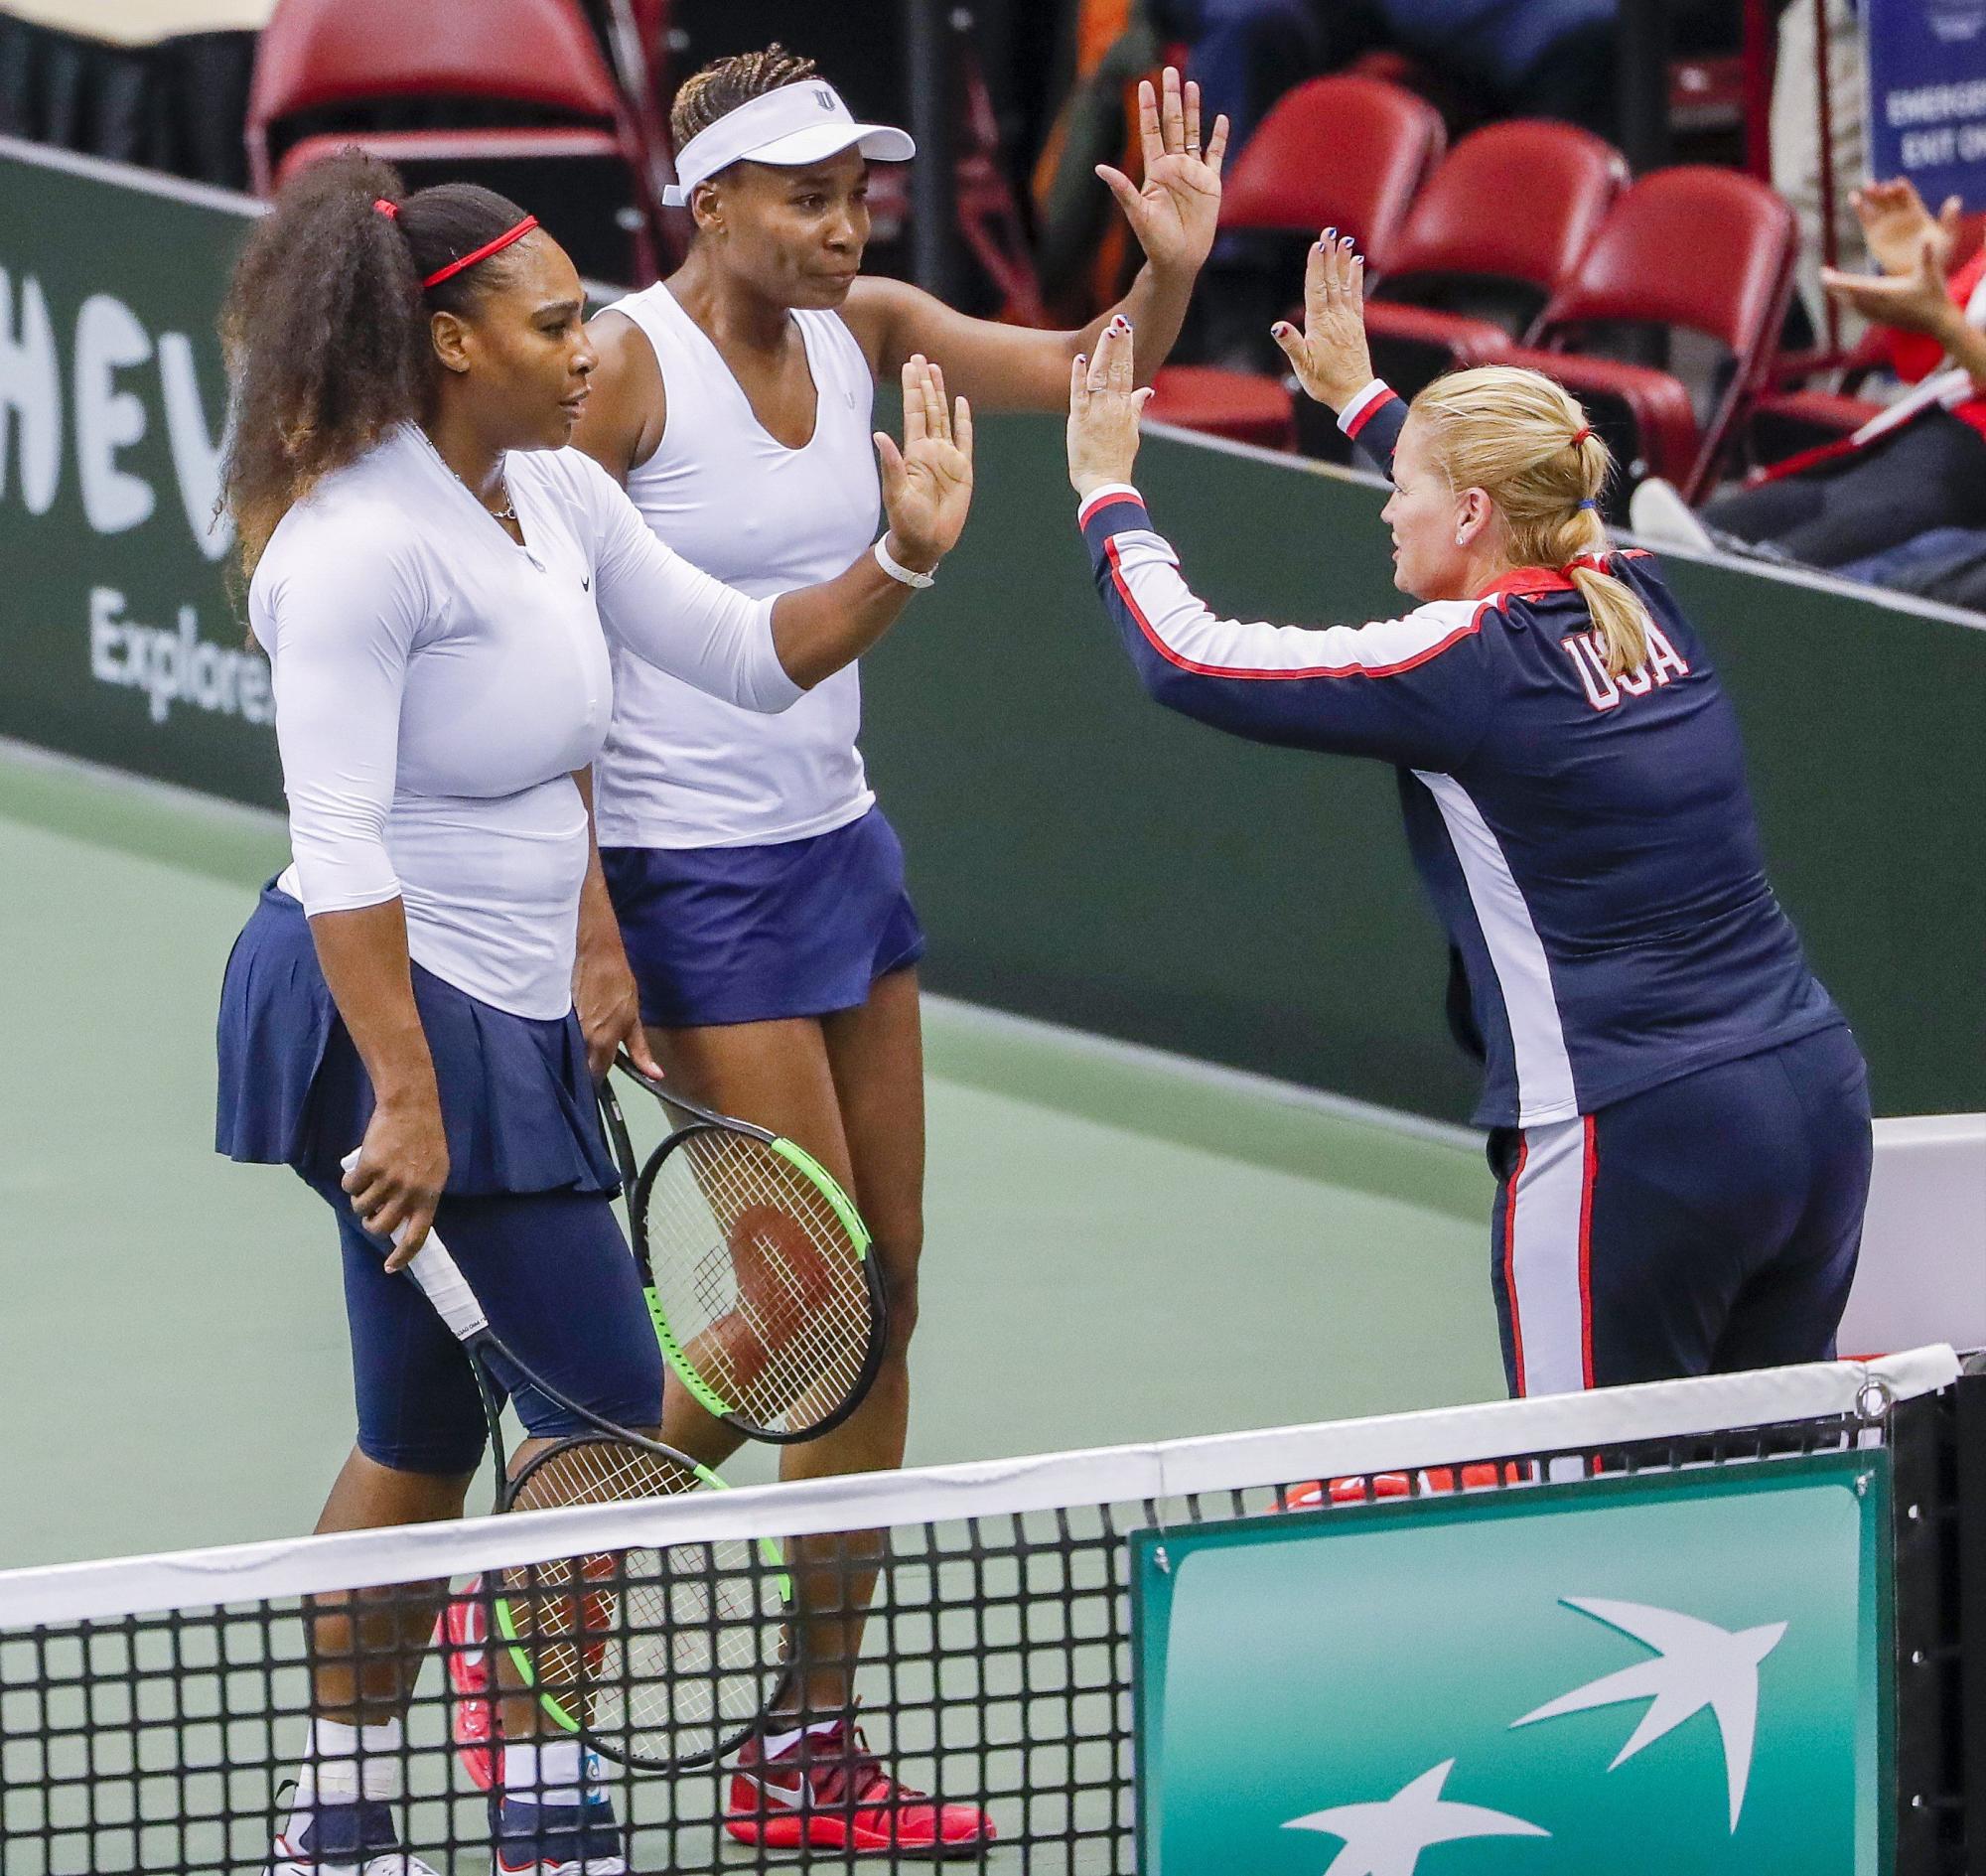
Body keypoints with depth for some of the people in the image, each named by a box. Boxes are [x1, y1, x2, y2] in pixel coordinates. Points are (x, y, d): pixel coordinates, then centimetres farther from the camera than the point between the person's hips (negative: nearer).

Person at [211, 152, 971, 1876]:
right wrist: (407, 1097, -26)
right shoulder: (360, 543, -19)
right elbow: (339, 845, -22)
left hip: (502, 1022, 9)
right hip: (389, 1016, -9)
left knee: (424, 1439, 14)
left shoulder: (561, 499, 8)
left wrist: (901, 561, 0)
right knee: (606, 1407, -6)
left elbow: (748, 654, 16)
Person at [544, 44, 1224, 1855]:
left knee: (885, 1296, 6)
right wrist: (584, 932, -19)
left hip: (840, 850, 7)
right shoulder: (625, 362, -14)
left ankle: (815, 1752, 11)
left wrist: (1171, 268, -21)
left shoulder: (861, 332, 5)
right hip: (692, 874, -7)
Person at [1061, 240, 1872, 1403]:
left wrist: (1109, 489, 9)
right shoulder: (1641, 603, 10)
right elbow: (1502, 495, 35)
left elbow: (1188, 656, -6)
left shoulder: (1464, 668, -11)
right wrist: (1360, 395, 45)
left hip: (1637, 1143, -8)